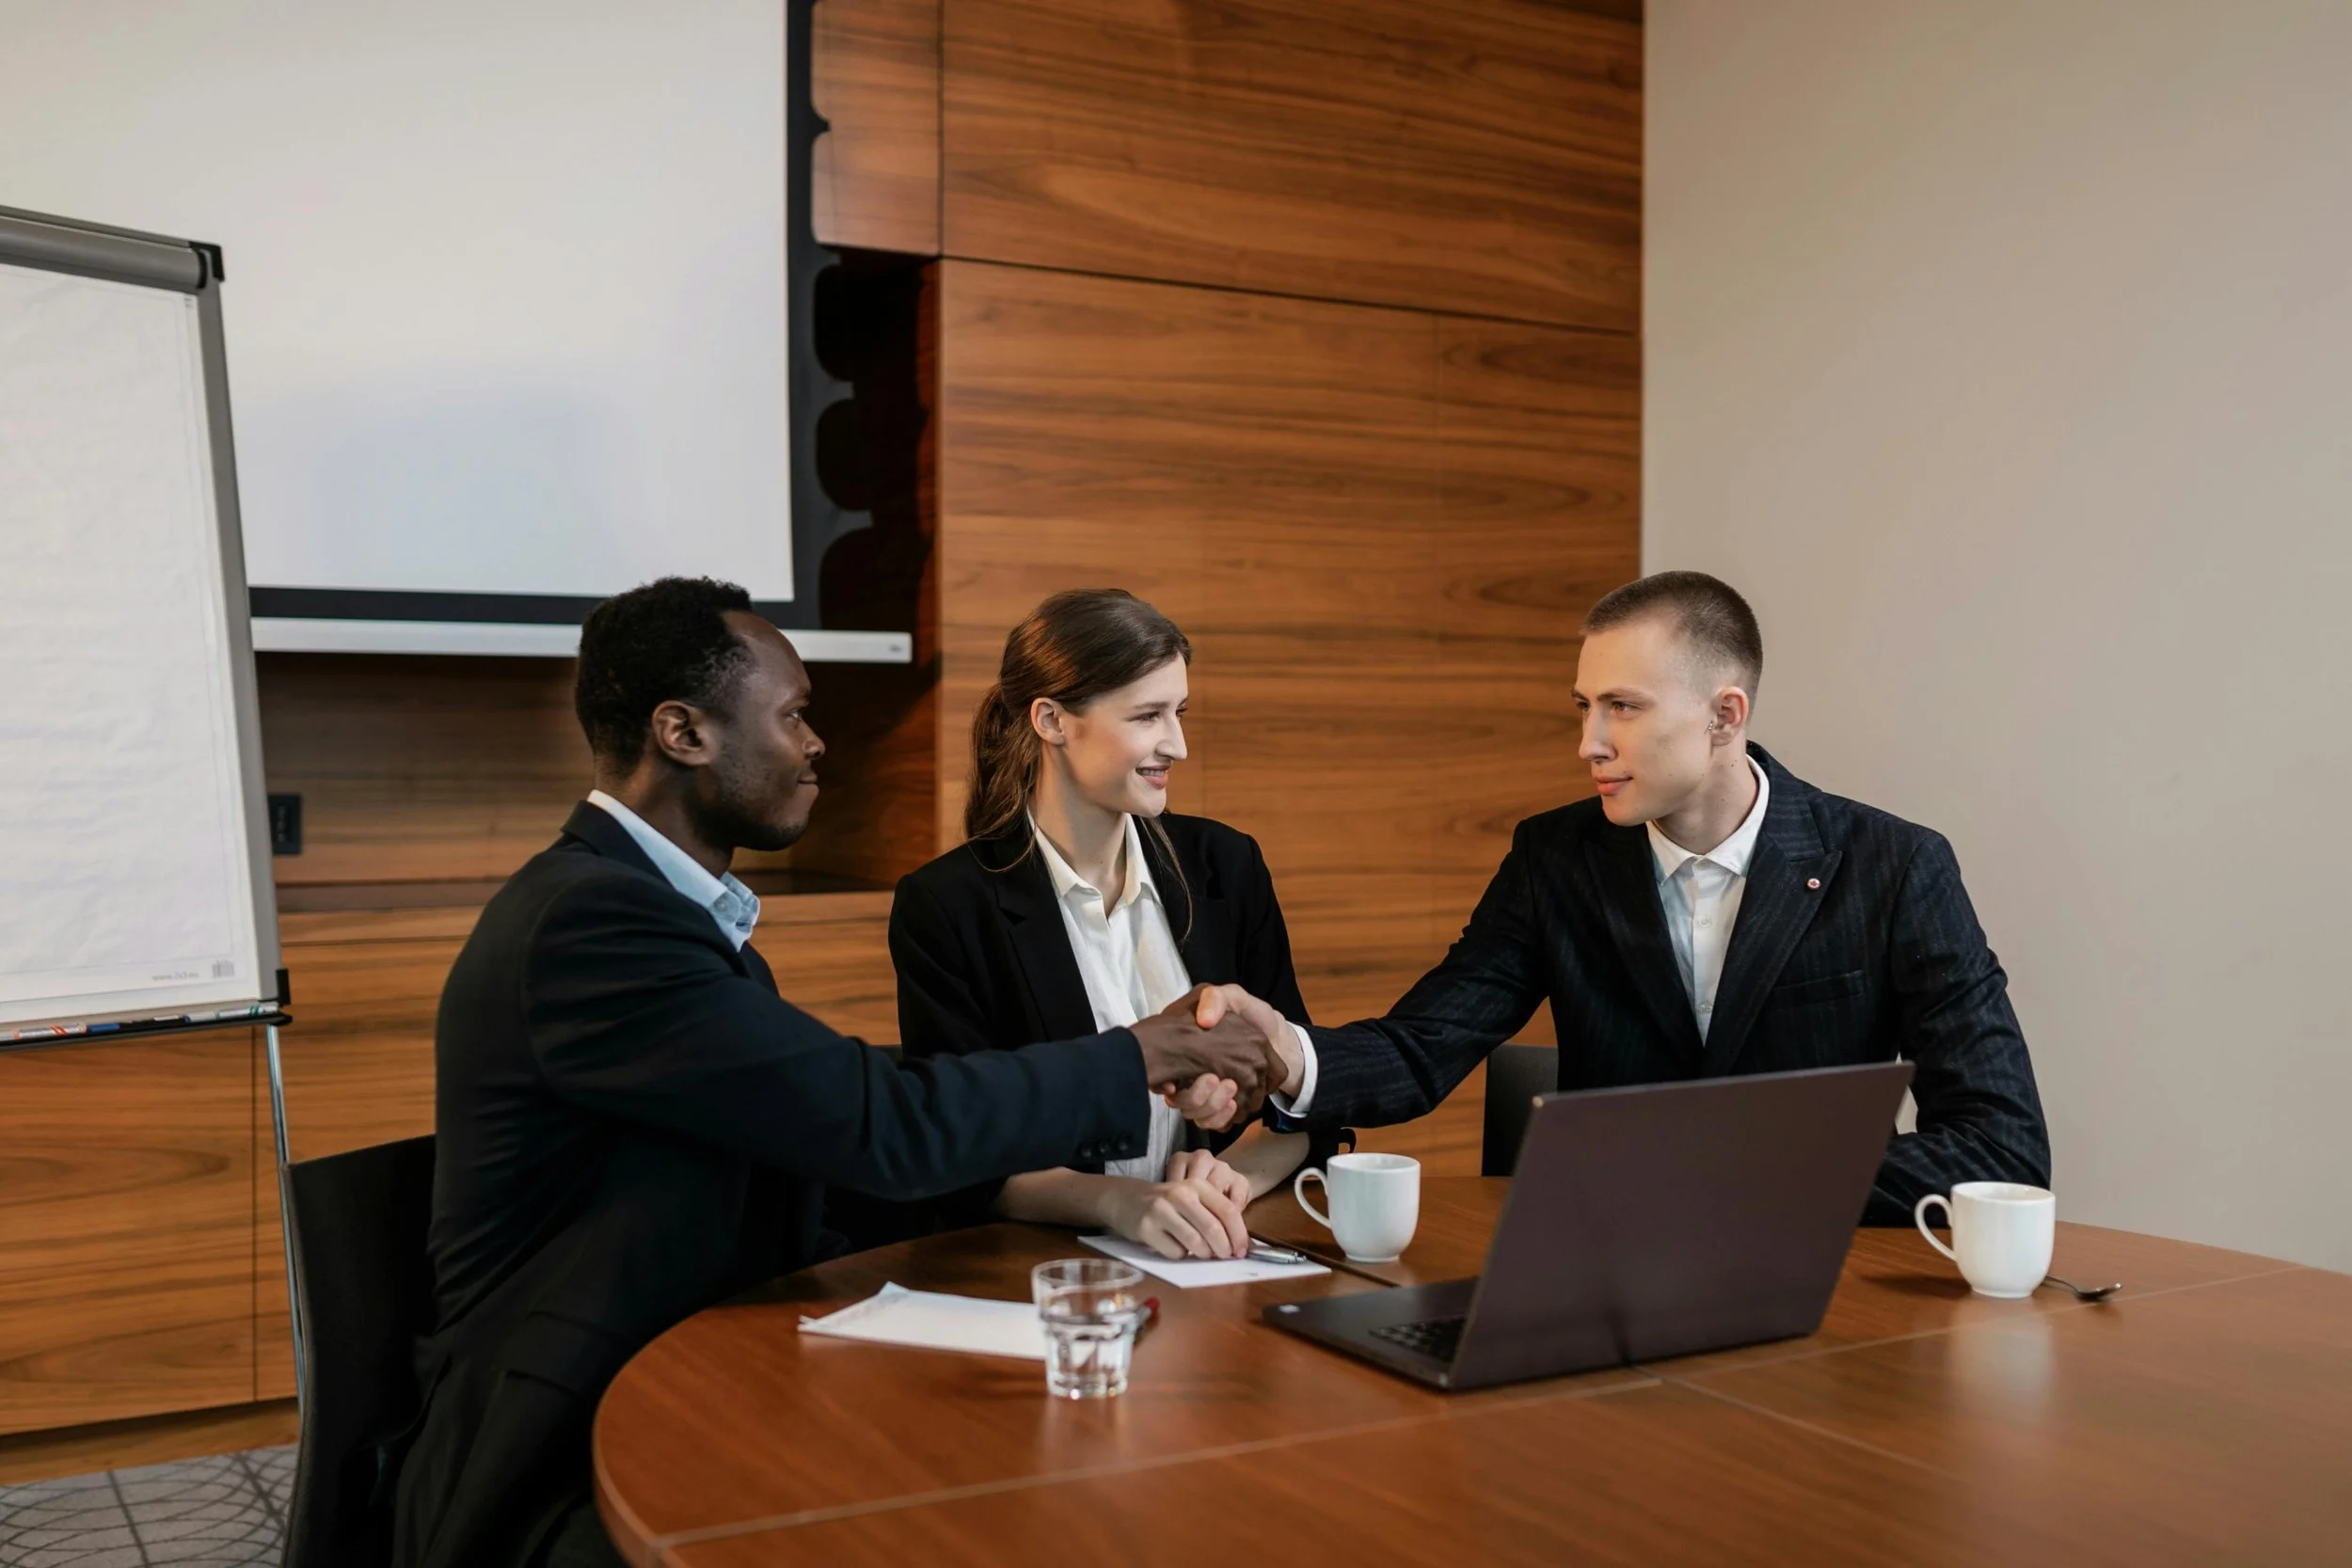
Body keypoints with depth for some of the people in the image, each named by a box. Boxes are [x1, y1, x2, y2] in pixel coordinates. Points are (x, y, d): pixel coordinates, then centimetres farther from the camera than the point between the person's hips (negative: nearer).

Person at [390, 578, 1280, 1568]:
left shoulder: (683, 913, 11)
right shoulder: (587, 919, -20)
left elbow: (777, 1239, 11)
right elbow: (881, 1126, -23)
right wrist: (1134, 1061, -9)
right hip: (562, 1472, -9)